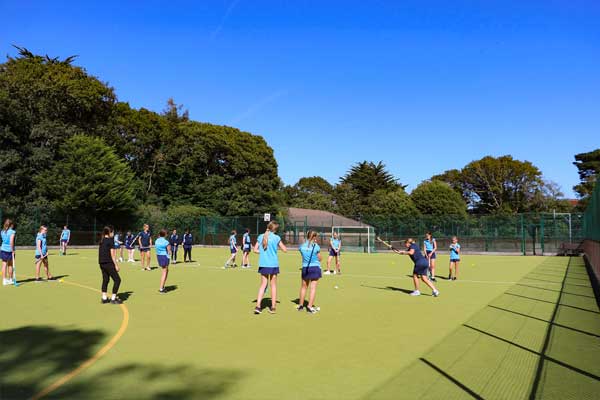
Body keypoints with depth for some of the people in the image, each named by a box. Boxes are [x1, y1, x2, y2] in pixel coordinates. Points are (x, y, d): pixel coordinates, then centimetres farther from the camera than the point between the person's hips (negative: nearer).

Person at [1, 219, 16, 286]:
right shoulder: (12, 232, -11)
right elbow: (11, 242, -17)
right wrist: (13, 250, -12)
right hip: (9, 250, -4)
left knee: (4, 265, 5)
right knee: (10, 265, 10)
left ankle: (4, 280, 4)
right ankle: (10, 279, 19)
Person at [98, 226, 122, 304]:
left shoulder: (102, 241, 12)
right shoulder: (110, 240, -10)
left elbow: (101, 253, 14)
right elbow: (112, 254, -13)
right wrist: (116, 265, -10)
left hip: (102, 263, 8)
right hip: (108, 263, -8)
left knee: (105, 280, 16)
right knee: (117, 280, 0)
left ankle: (104, 298, 18)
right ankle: (113, 298, 0)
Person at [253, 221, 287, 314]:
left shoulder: (261, 237, 3)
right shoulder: (276, 238, -6)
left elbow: (255, 250, 4)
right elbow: (285, 250, -3)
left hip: (263, 264, 3)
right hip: (273, 264, -3)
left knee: (263, 284, 10)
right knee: (273, 285, 10)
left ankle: (258, 306, 0)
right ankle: (273, 307, 15)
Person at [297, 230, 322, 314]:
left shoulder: (302, 246, 0)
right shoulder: (316, 246, -9)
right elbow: (319, 259, 0)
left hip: (305, 268, 4)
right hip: (315, 267, -4)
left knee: (304, 287, 17)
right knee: (313, 287, 1)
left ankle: (301, 305, 27)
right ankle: (310, 306, -1)